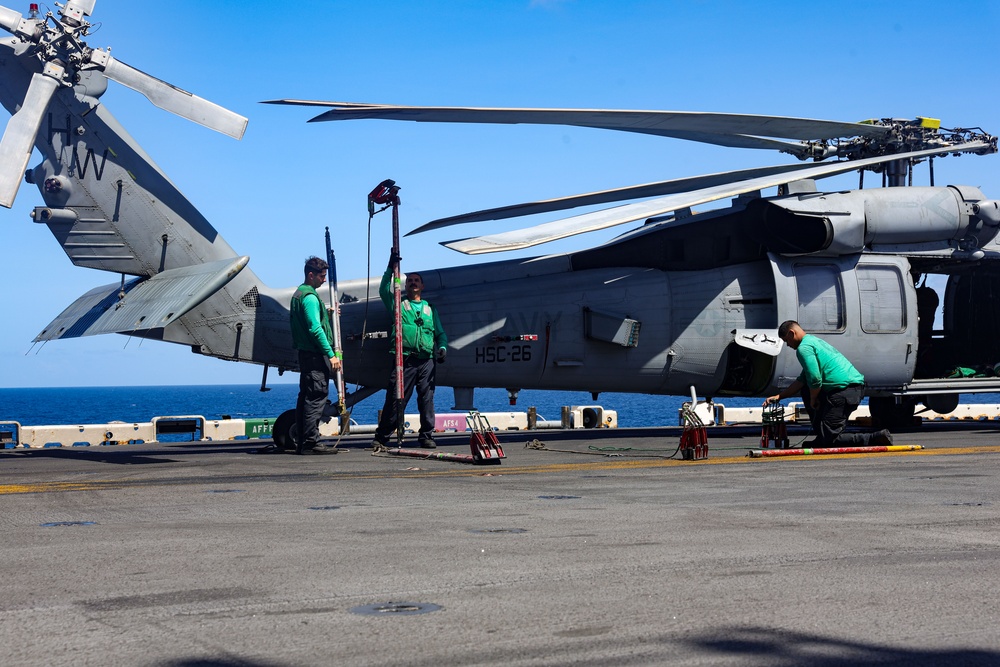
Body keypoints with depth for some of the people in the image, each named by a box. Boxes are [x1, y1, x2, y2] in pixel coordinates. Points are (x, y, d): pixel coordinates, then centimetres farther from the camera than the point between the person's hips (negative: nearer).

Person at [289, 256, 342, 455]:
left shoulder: (298, 294, 19)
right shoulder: (309, 296, -13)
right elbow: (315, 329, -20)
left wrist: (327, 315, 18)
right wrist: (331, 354, -19)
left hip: (305, 353, 10)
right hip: (315, 355, -10)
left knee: (306, 397, 11)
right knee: (316, 397, -10)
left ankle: (301, 442, 13)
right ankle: (310, 442, -11)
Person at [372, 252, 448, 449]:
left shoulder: (430, 309, 23)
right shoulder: (398, 304, 16)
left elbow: (440, 333, 21)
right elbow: (384, 290, 0)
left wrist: (442, 348, 2)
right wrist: (390, 269, -6)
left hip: (426, 360, 3)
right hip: (404, 359, -3)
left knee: (427, 399, -1)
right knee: (395, 399, -5)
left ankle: (426, 436, 7)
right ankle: (381, 437, 0)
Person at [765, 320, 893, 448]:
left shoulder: (803, 348, -6)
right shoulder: (814, 341, 28)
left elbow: (815, 380, -17)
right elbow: (802, 381, 30)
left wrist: (813, 400, 2)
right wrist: (778, 396, 28)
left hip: (844, 391, -10)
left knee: (828, 439, -7)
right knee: (806, 388, 29)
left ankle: (876, 439, -16)